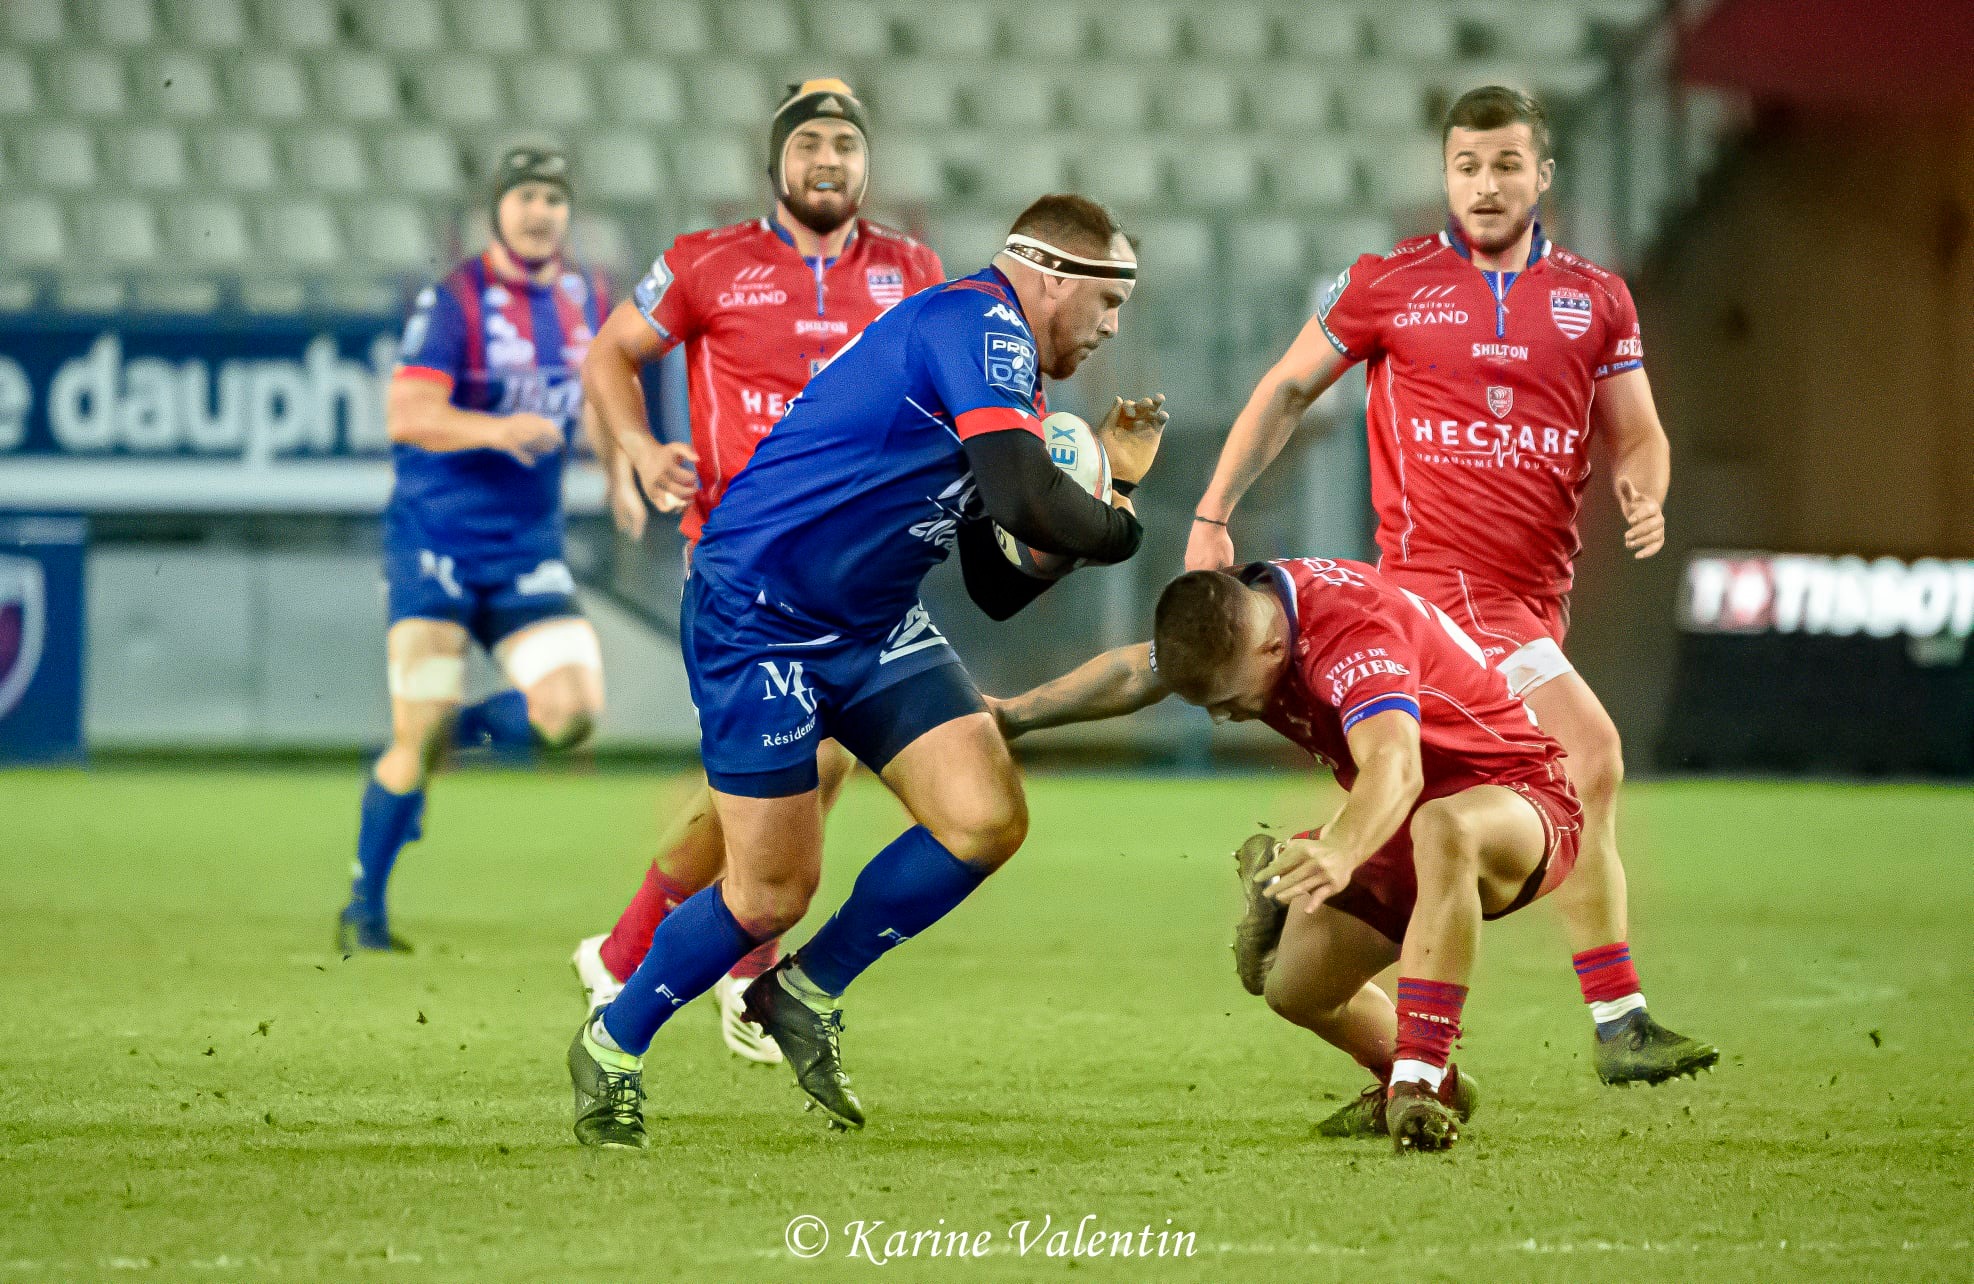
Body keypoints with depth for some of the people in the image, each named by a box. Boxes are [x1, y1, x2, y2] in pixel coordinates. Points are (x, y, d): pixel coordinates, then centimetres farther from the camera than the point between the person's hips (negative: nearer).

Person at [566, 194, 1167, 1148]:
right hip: (757, 613, -9)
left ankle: (805, 995, 12)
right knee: (772, 894, -6)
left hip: (873, 625, 9)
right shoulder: (978, 321, -16)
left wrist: (1110, 477, 9)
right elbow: (1023, 498, -30)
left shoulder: (1002, 368, 14)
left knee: (988, 820, -7)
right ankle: (612, 1047, 19)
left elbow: (998, 592, 15)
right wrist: (1120, 528, -11)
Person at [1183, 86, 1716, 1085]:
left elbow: (1637, 436, 13)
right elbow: (1286, 391, 11)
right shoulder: (1389, 284, 3)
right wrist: (1213, 513, 5)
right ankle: (1619, 1023, -17)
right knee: (1590, 753, -19)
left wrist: (1644, 490, -10)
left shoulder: (1596, 299, 11)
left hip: (1536, 588, 5)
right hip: (1441, 575, -5)